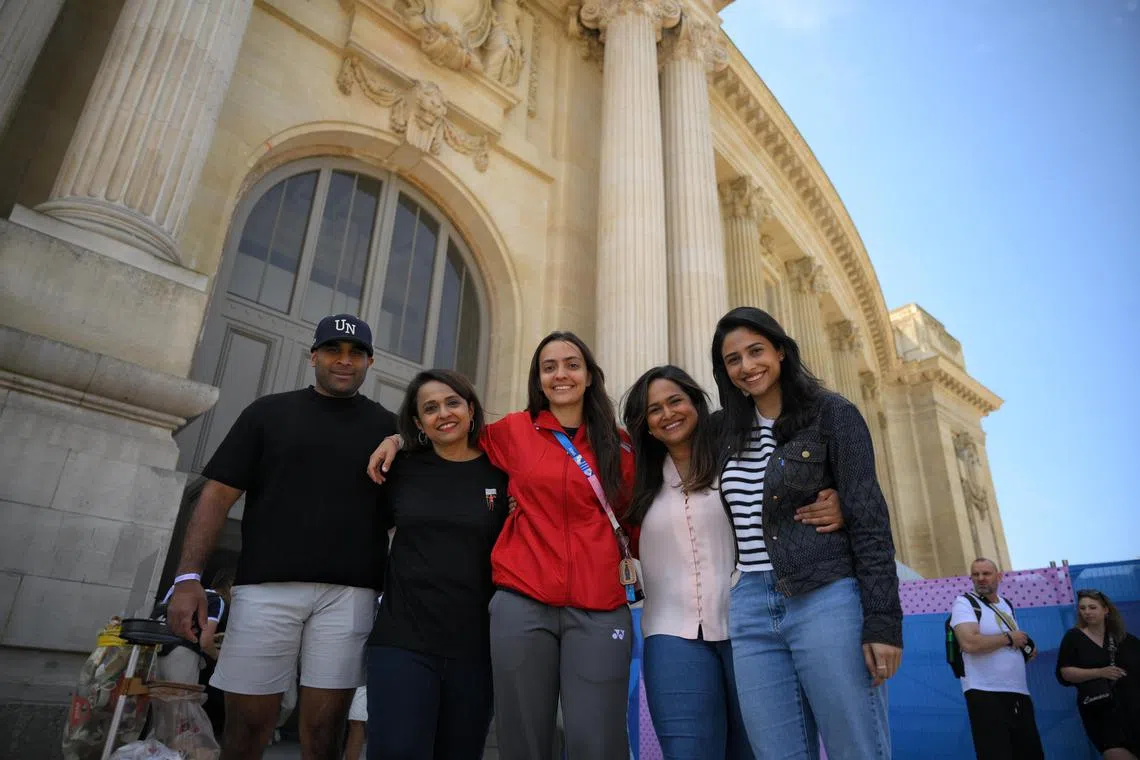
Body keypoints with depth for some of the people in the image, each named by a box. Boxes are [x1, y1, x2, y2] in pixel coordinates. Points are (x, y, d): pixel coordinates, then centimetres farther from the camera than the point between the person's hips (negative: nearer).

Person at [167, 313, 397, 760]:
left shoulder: (387, 427, 12)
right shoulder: (269, 411, 10)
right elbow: (219, 492, 4)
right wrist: (189, 577, -4)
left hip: (348, 594, 0)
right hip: (265, 587, 0)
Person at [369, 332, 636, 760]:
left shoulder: (619, 446, 9)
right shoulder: (513, 431, 7)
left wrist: (638, 566, 4)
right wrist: (398, 439, 15)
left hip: (599, 611, 0)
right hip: (522, 605, 0)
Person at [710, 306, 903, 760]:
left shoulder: (832, 414, -1)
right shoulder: (730, 432, 13)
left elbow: (870, 519, -7)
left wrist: (882, 620, -13)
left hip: (826, 602, -5)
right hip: (751, 612, 5)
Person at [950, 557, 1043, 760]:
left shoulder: (1007, 605, 16)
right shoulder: (964, 603, -8)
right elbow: (970, 643, -24)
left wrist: (1026, 649, 6)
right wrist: (1009, 638, -12)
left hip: (1019, 692, 8)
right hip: (986, 694, -8)